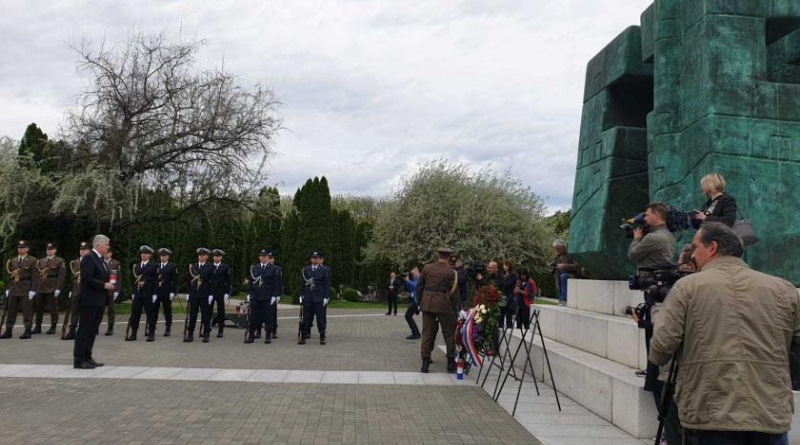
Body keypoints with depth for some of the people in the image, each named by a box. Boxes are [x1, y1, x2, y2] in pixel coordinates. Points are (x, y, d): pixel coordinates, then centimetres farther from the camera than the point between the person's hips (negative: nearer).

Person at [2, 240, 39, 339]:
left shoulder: (32, 261, -2)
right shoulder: (12, 261, 14)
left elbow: (35, 277, -6)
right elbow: (8, 275, 17)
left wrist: (33, 290, -12)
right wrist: (7, 288, 9)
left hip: (26, 289, -5)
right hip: (13, 289, 5)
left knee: (27, 310, -2)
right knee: (11, 310, 7)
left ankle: (27, 331, 2)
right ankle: (8, 331, 13)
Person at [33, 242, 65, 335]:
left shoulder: (60, 261, 0)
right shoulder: (40, 261, 16)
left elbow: (62, 275, -7)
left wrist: (58, 288, -15)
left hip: (52, 288, -5)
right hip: (40, 287, 5)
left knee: (53, 308, -1)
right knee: (39, 307, 7)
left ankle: (53, 327, 6)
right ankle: (38, 327, 16)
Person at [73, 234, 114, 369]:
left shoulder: (100, 259, 17)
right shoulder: (88, 258, -12)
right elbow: (86, 278, -21)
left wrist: (108, 284, 5)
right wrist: (104, 285, -19)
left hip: (98, 300, 9)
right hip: (90, 300, -9)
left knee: (92, 331, 12)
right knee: (84, 330, -4)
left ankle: (87, 357, 19)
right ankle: (79, 360, 0)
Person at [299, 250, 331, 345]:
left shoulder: (324, 270, 0)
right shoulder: (306, 270, 9)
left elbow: (327, 285, -2)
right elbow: (302, 283, 12)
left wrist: (326, 297, -8)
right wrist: (301, 295, 6)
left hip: (319, 298, -3)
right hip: (308, 298, 3)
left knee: (321, 318, 1)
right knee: (306, 318, 6)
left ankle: (322, 337, 10)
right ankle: (303, 337, 12)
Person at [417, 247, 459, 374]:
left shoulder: (427, 268, 4)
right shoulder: (450, 272, -6)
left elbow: (419, 286, 8)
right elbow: (454, 292, -5)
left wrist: (421, 302, 17)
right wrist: (456, 309, 2)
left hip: (427, 303, 4)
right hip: (443, 304, -3)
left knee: (427, 333, 10)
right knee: (449, 333, 9)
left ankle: (425, 363, 9)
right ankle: (451, 363, 13)